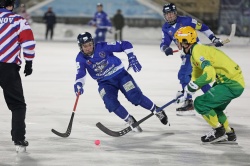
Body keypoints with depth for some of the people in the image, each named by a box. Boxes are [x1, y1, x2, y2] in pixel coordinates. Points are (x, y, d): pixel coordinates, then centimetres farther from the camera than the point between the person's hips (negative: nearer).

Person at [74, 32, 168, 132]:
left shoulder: (103, 47, -17)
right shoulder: (81, 58, -9)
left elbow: (125, 45, -13)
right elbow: (80, 73, -23)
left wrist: (131, 58, -23)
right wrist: (78, 84, -43)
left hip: (120, 75, -2)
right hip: (105, 82, 2)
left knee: (135, 97, -14)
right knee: (110, 103, -22)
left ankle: (157, 111, 9)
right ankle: (131, 121, -3)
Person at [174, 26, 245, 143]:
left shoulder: (198, 51, -17)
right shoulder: (195, 54, 16)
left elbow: (209, 74, -29)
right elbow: (196, 77, 22)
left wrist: (193, 85, -21)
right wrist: (185, 92, 13)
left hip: (232, 84, -11)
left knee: (200, 103, -10)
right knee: (213, 107, 26)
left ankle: (219, 131, -1)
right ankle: (229, 133, 31)